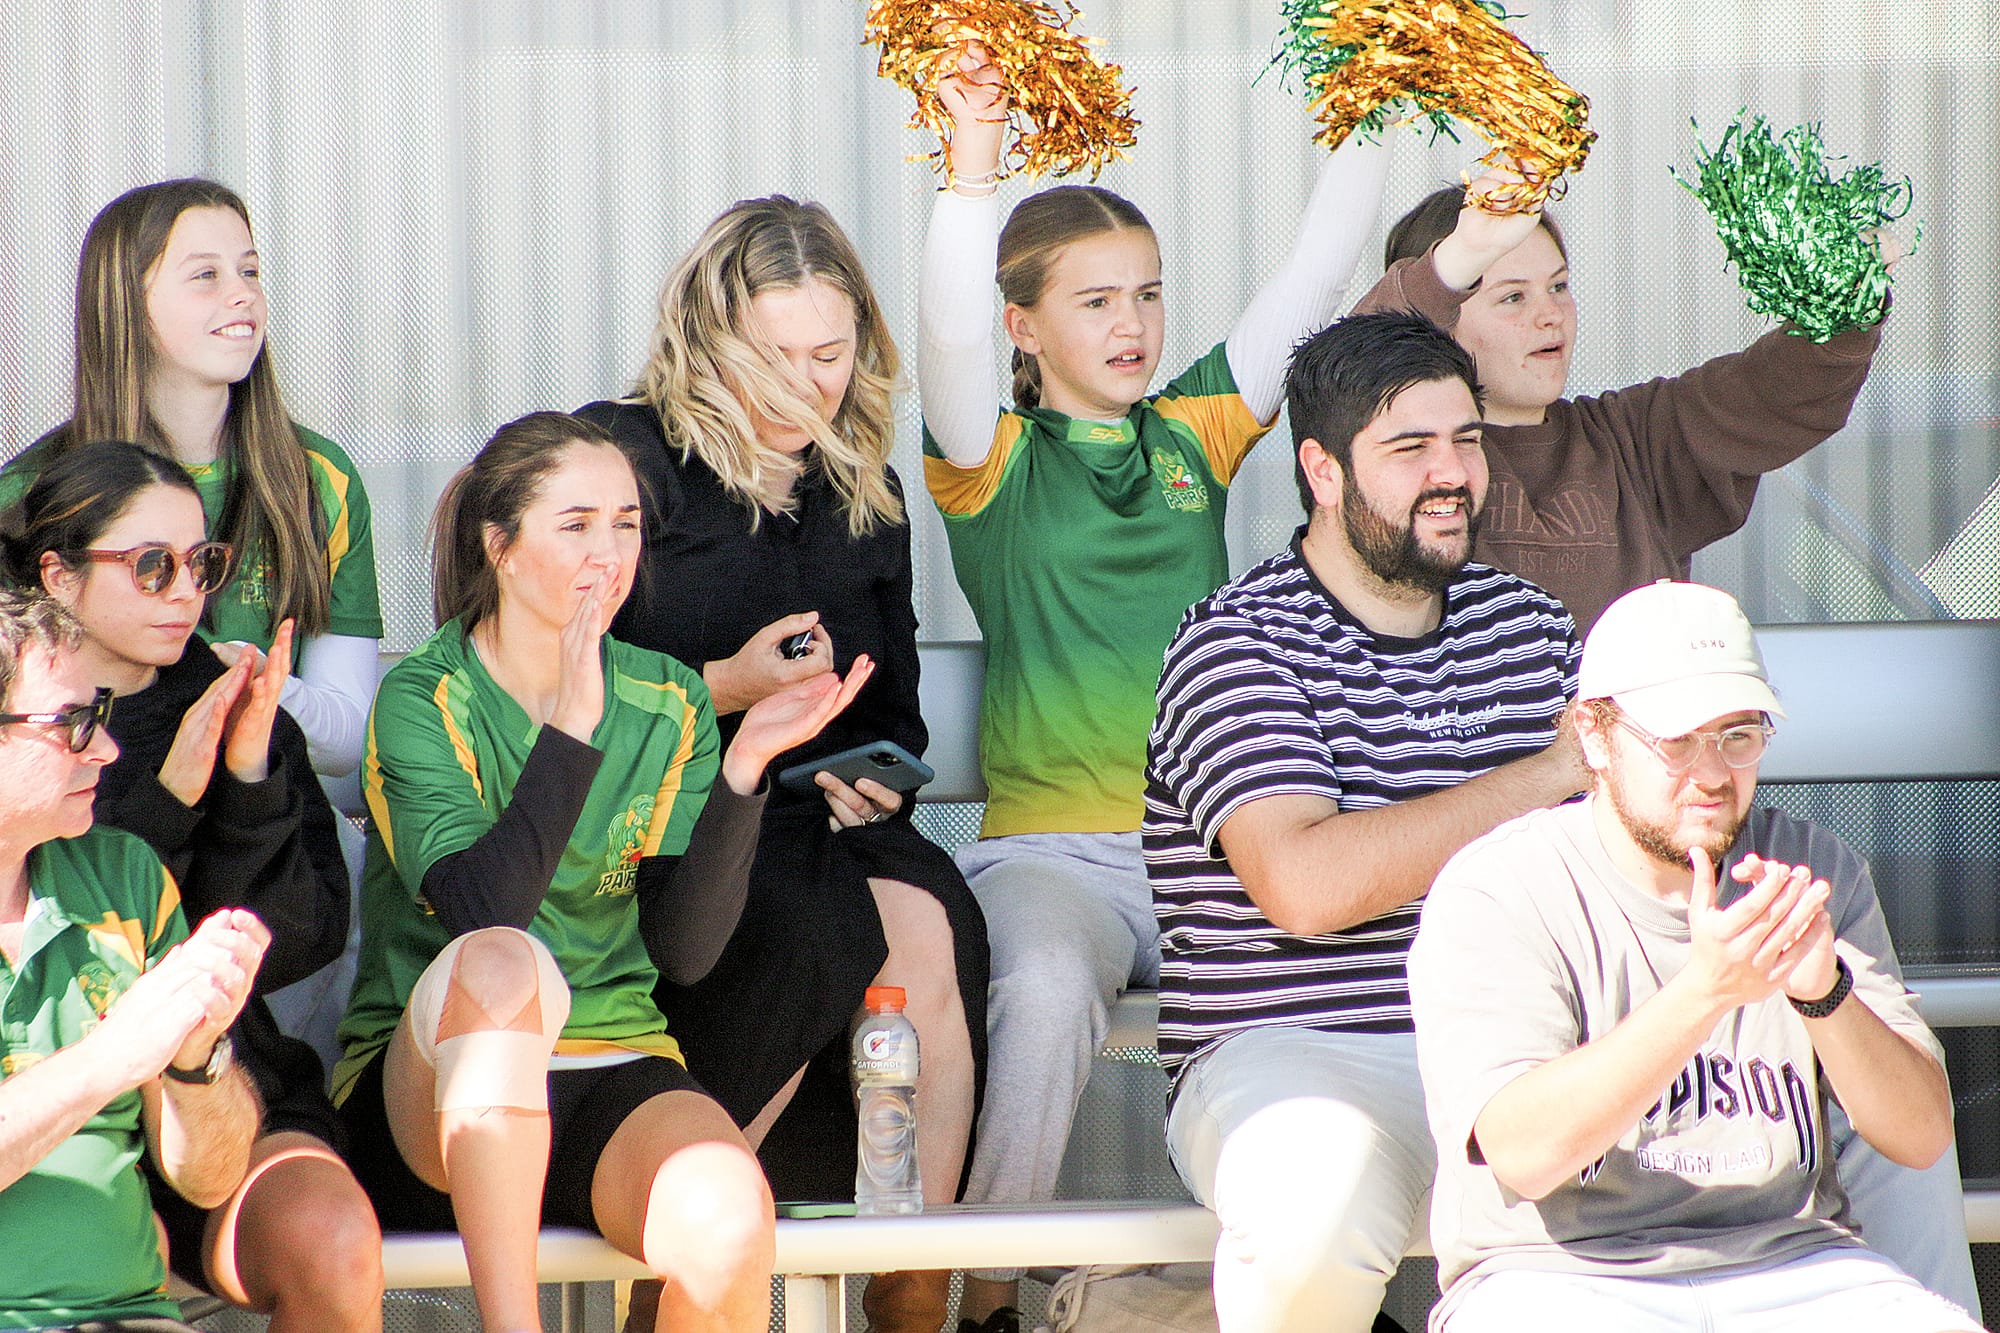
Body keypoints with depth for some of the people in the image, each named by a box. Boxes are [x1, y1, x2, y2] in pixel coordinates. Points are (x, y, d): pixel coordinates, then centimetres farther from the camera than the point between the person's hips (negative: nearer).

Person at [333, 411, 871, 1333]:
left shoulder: (669, 704, 10)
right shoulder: (421, 701, -2)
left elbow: (684, 949, -1)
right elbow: (479, 910, -20)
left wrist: (743, 766, -12)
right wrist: (573, 729, -23)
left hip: (615, 1068, 3)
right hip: (434, 1085, -3)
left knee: (727, 1214, -31)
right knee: (504, 963, -37)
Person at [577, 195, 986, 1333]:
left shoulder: (865, 493, 20)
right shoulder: (619, 458, 2)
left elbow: (896, 705, 27)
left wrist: (875, 774, 4)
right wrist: (723, 690, -13)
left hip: (818, 817, 5)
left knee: (932, 924, -30)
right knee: (819, 929, -35)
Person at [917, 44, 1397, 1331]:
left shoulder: (1196, 434, 16)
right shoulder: (997, 459, 5)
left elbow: (1311, 282, 13)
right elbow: (950, 337, -14)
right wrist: (975, 164, -26)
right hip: (1053, 846, -3)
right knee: (1045, 992, -36)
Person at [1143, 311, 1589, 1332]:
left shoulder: (1528, 624, 17)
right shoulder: (1236, 642, -3)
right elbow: (1304, 886, -19)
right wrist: (1548, 771, -14)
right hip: (1293, 1050, -5)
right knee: (1323, 1205, -38)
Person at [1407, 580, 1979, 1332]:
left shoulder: (1816, 872, 8)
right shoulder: (1494, 893, -5)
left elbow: (1923, 1139, 1)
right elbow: (1525, 1153, -19)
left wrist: (1827, 994, -18)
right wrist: (1707, 989, -28)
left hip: (1788, 1260, 4)